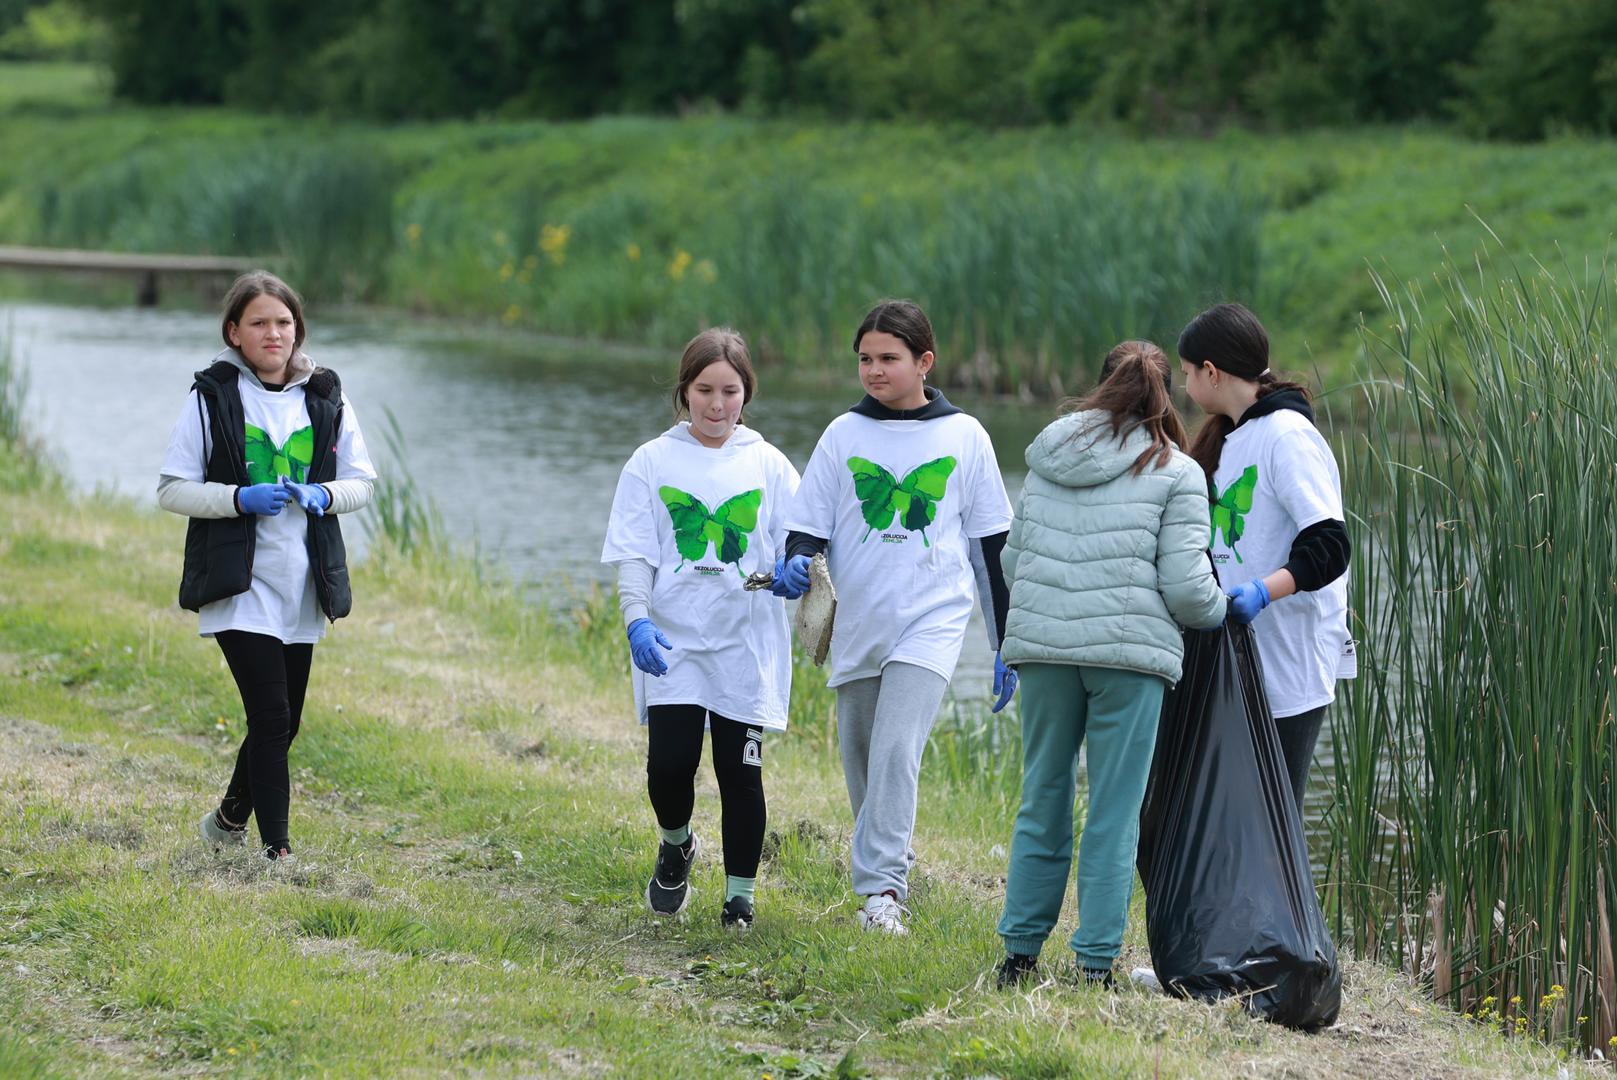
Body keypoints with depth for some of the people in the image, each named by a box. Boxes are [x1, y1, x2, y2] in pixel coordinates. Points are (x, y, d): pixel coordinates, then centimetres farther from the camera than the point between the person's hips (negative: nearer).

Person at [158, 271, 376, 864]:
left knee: (283, 722, 13)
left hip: (303, 585, 5)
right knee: (271, 716, -14)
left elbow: (362, 481, 12)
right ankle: (277, 850, -8)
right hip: (240, 584, -5)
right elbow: (172, 489, -4)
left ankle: (230, 819, 36)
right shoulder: (211, 397, -4)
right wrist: (241, 498, -19)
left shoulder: (327, 398, 7)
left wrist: (323, 495, -10)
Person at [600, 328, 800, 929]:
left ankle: (740, 892, 13)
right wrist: (637, 620, -14)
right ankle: (676, 847, 21)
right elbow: (632, 553, 2)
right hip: (672, 641, 0)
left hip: (746, 643, 0)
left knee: (741, 770, 0)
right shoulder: (653, 462, 5)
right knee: (670, 761, -10)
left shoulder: (768, 466, 7)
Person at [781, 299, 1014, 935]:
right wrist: (796, 564, -16)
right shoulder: (844, 435, 8)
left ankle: (883, 889, -24)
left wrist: (1006, 645, 10)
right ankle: (883, 881, 23)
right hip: (857, 629, 3)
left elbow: (991, 547, 10)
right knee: (863, 764, 8)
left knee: (897, 751, -20)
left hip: (932, 622, -3)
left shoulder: (964, 437, 5)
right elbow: (809, 526, 9)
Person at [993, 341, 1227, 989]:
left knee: (1043, 799, 14)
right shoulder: (1176, 473, -1)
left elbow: (1011, 558, 15)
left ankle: (1020, 951, 18)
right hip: (1129, 651, -4)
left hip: (1041, 644, 4)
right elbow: (1186, 587, -7)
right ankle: (1096, 965, 3)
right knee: (1114, 813, 2)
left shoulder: (1048, 459, 12)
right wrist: (1221, 612, 14)